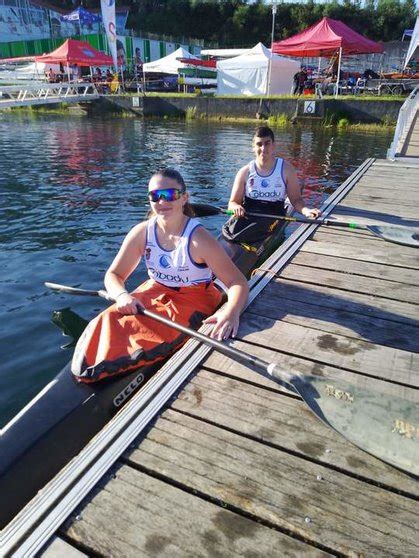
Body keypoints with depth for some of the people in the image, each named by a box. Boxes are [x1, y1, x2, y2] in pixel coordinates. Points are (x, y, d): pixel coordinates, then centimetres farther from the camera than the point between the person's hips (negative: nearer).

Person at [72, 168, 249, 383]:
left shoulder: (198, 239, -20)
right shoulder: (142, 232, -7)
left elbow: (238, 282, -23)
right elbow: (113, 275, 1)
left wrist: (231, 311, -45)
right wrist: (122, 295, -24)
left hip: (192, 301, -4)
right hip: (155, 292, 4)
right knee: (109, 321, -18)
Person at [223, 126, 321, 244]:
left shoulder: (286, 169, 5)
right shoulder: (245, 172, 7)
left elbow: (296, 200, 6)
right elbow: (233, 202, 9)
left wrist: (305, 210, -17)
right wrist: (236, 207, -16)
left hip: (273, 217, -1)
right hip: (246, 215, 1)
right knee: (232, 230, -30)